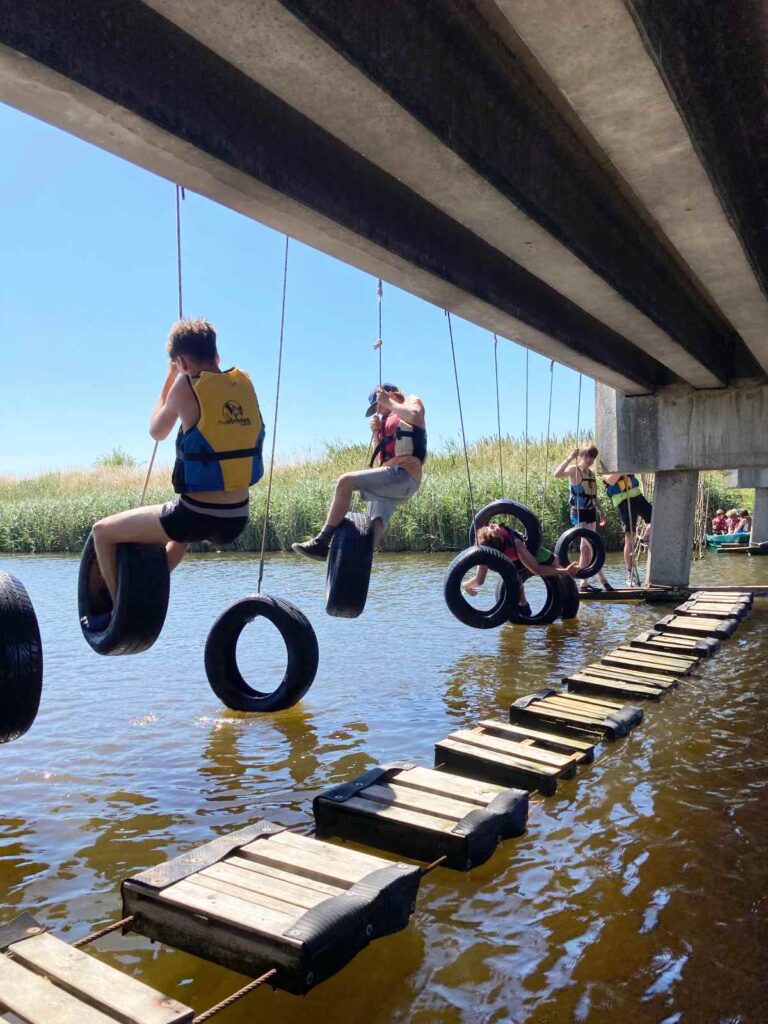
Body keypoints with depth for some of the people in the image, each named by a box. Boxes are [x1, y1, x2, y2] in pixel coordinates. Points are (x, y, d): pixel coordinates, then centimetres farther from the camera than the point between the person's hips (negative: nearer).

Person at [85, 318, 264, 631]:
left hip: (196, 517, -6)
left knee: (102, 531, 14)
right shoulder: (244, 382, 4)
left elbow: (156, 432, 8)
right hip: (237, 520, 6)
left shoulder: (186, 386, -10)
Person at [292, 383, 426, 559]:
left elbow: (415, 416, -15)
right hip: (394, 480, 9)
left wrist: (388, 402, -2)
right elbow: (379, 462, 27)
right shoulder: (388, 421, 35)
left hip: (403, 474, -9)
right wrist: (376, 434, 14)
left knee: (346, 481, -19)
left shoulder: (412, 401, 13)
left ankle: (322, 542, -20)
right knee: (376, 524, -8)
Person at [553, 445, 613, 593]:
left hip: (591, 513, 8)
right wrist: (570, 458, -25)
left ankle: (584, 583, 13)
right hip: (578, 513, -8)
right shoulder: (574, 470, -8)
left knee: (586, 548, 8)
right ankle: (603, 580, -9)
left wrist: (601, 511, 23)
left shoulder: (592, 473, 14)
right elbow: (557, 474, -29)